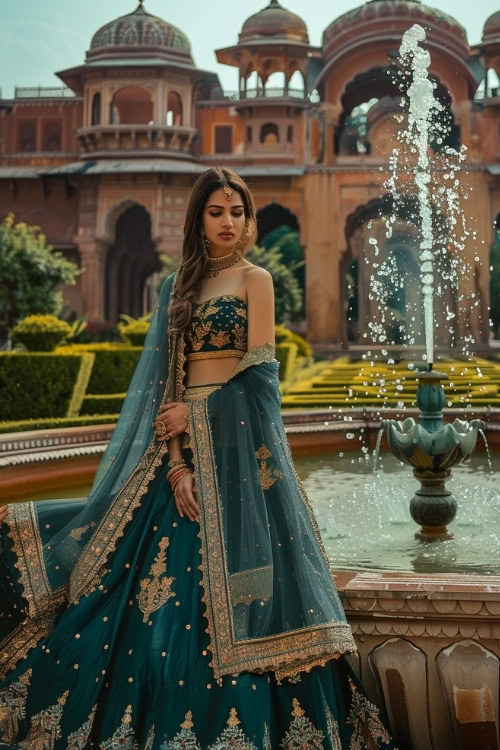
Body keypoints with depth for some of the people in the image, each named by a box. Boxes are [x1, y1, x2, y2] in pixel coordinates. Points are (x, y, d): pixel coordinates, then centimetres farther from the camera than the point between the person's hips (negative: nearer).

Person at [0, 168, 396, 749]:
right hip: (183, 441, 5)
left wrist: (195, 412, -4)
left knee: (223, 584, -5)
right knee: (169, 575, 4)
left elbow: (257, 370, -6)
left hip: (237, 441, -4)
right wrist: (175, 462, -6)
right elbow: (169, 375, 5)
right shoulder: (180, 285, 14)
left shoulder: (255, 279, 2)